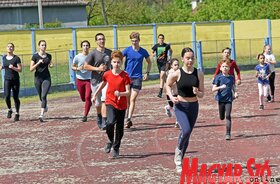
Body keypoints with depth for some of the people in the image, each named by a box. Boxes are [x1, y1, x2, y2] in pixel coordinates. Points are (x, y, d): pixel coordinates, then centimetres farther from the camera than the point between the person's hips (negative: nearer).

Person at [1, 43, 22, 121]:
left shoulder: (16, 58, -6)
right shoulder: (4, 58, 7)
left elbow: (20, 70, -8)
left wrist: (13, 68, -24)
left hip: (15, 80, -2)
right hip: (7, 79, 2)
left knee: (15, 97, 3)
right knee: (7, 96, -14)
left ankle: (17, 114, 17)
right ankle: (9, 110, 10)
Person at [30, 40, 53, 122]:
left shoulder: (48, 56, 4)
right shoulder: (35, 56, -6)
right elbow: (31, 69, -8)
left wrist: (51, 65, -2)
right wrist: (38, 63, -21)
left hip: (46, 78, 0)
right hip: (38, 78, 0)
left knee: (44, 96, -16)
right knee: (41, 97, 14)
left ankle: (42, 114, -22)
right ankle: (45, 106, 47)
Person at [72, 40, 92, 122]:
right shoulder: (77, 57, -4)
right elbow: (73, 67, 6)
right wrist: (78, 68, -13)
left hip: (89, 79, -2)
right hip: (80, 79, 2)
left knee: (87, 98, -12)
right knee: (83, 98, 11)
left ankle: (85, 115, -5)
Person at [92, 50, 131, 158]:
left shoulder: (125, 76, -8)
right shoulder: (107, 74, 0)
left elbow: (128, 92, -10)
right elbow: (102, 85, 20)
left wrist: (120, 93, -30)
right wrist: (95, 95, 26)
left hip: (121, 105, 0)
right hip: (110, 102, 0)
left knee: (119, 128, 7)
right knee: (110, 122, -24)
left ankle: (116, 148, 23)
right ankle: (110, 141, 1)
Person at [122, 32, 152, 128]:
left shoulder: (143, 52, 3)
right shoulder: (127, 50, -2)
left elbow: (149, 62, 18)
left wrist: (147, 73, 8)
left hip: (137, 78, -1)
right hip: (127, 77, 1)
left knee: (132, 99, -10)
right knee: (127, 100, 7)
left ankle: (129, 119, -15)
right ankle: (128, 118, 22)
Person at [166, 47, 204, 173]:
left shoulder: (199, 74, -2)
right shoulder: (177, 74, -9)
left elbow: (202, 94, 2)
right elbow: (168, 85, 9)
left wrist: (197, 93, -20)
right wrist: (171, 97, -7)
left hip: (193, 107, 3)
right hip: (180, 106, -3)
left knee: (187, 134, 10)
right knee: (186, 130, -25)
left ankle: (179, 162, 25)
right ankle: (178, 151, 4)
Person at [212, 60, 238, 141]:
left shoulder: (231, 77, 2)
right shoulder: (218, 77, -6)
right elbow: (213, 89, -10)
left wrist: (235, 93, 0)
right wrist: (220, 87, -27)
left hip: (229, 99, 0)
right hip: (221, 99, 0)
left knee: (228, 116, -11)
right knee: (222, 117, 7)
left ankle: (228, 134, -8)